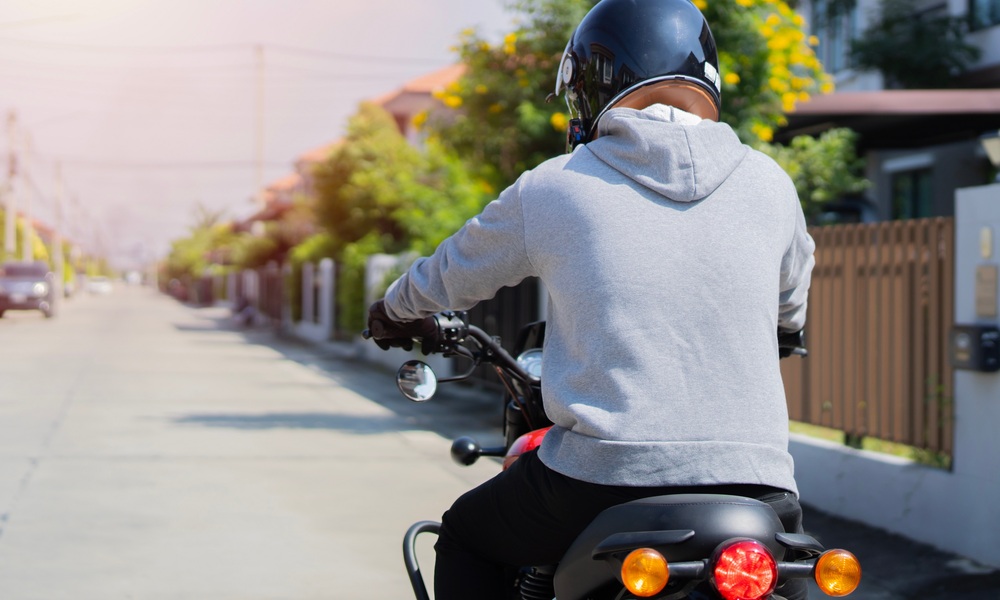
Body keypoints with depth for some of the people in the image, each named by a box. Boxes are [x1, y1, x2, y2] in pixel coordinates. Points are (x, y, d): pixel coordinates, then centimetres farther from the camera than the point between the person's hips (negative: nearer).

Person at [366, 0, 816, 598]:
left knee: (466, 537, 26)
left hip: (604, 475, -2)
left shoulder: (553, 188, 3)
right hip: (753, 479, 2)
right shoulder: (769, 183, 8)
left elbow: (452, 276, 20)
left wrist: (397, 312, 43)